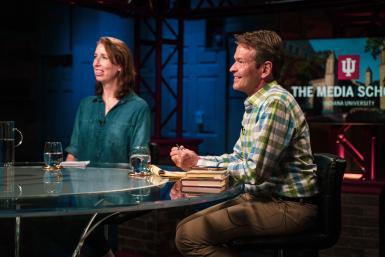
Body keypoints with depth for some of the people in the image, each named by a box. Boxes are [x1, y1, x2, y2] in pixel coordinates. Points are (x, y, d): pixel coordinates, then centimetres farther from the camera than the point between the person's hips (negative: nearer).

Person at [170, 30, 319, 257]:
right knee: (186, 226, 9)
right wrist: (196, 161, 2)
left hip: (288, 207, -10)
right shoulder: (256, 104, 13)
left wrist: (200, 163, -11)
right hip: (263, 197, 10)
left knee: (190, 236, -16)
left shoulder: (275, 103, -19)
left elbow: (254, 172, -22)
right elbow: (239, 158, 17)